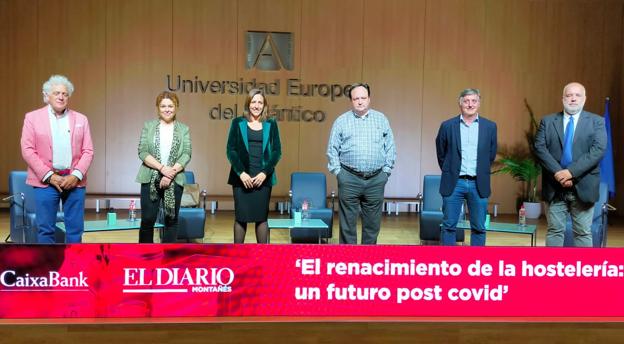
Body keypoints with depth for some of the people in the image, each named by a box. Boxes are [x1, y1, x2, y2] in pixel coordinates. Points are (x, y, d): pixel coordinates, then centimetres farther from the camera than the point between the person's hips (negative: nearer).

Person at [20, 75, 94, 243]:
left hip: (74, 180, 2)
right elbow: (28, 150, -1)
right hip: (46, 181, -2)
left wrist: (76, 175, -8)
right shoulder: (32, 118, 5)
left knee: (75, 229, 4)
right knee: (45, 229, 1)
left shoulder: (81, 119, 11)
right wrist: (49, 176, -9)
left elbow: (88, 151, 6)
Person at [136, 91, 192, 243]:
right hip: (150, 179, -1)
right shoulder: (148, 126, 7)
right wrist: (162, 168, -15)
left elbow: (187, 154, -2)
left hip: (175, 180, 1)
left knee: (171, 219, 5)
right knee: (147, 220, 0)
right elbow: (142, 152, -3)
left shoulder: (183, 129, 8)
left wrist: (171, 173, -15)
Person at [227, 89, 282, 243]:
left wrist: (264, 173, -9)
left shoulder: (271, 124, 8)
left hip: (263, 178, 1)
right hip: (241, 177, -1)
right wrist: (241, 172, -11)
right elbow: (230, 150, 1)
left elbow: (277, 151, 3)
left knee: (261, 217, 2)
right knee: (241, 217, 0)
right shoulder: (238, 123, 6)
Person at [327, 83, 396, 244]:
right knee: (347, 222, 2)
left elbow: (390, 147, 11)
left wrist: (386, 170, 4)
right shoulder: (341, 121, 5)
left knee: (373, 222, 8)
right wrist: (337, 171, -1)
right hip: (349, 179, -2)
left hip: (376, 179, 2)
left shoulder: (381, 119, 10)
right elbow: (332, 149, 6)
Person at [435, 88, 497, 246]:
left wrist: (482, 174, 12)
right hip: (454, 183, -1)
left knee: (479, 227, 7)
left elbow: (491, 155, 12)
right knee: (449, 226, 3)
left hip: (479, 184, 1)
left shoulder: (490, 126, 4)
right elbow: (441, 153, 10)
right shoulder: (447, 126, 1)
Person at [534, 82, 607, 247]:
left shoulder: (597, 121, 4)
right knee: (554, 231, 6)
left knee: (583, 233, 6)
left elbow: (598, 150, -9)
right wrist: (557, 173, -16)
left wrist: (571, 172, -19)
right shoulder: (547, 121, 8)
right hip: (555, 187, 1)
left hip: (583, 187, -1)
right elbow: (539, 148, -4)